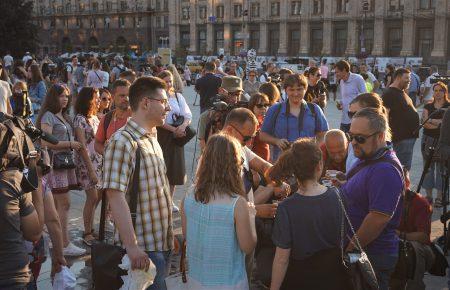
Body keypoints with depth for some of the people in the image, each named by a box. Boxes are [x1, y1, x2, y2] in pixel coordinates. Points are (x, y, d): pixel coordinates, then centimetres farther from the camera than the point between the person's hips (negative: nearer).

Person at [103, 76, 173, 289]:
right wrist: (132, 246, -26)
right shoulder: (122, 142, -17)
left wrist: (170, 235, 17)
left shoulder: (151, 139, 11)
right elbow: (116, 196, -23)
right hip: (144, 248, -9)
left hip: (163, 242, 9)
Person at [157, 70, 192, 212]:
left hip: (176, 136, 5)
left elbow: (188, 115, 3)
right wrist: (174, 129, -19)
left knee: (175, 167, 8)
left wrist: (183, 126, -18)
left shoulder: (178, 96, 9)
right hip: (161, 135, -4)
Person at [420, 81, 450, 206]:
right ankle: (428, 195, 13)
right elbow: (424, 123, -2)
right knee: (428, 167, 5)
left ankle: (440, 196, 7)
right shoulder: (428, 106, 10)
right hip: (428, 140, 3)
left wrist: (431, 120, -8)